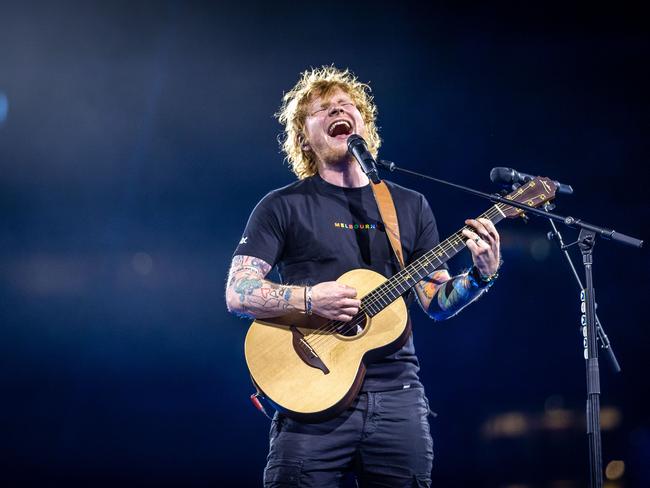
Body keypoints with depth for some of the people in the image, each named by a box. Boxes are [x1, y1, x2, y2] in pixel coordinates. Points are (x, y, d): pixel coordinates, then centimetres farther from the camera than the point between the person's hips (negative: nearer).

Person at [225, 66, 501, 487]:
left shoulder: (410, 206, 15)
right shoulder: (284, 206, 4)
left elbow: (437, 302, 14)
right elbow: (238, 294, -3)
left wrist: (481, 277, -5)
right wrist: (308, 299, -17)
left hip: (397, 392, 3)